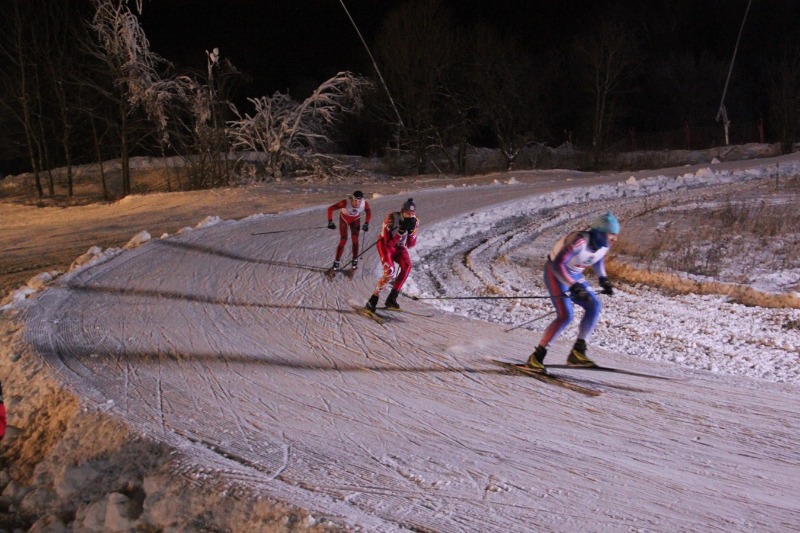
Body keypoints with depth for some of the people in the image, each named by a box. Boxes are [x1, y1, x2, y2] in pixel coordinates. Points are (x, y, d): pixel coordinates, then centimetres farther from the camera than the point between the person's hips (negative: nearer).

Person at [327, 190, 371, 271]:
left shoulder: (365, 203, -30)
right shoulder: (346, 203, -39)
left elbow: (369, 213, -7)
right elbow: (330, 209, -31)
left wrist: (366, 223, -16)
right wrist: (330, 222, -37)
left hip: (355, 220, 2)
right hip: (344, 219, -2)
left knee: (355, 239, -8)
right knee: (343, 240, -9)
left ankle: (355, 261, 13)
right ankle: (337, 261, 9)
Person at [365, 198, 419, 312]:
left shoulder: (415, 222, -13)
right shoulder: (391, 219, -28)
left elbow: (410, 245, -11)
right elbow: (389, 243, -29)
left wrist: (411, 231, -28)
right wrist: (401, 231, -38)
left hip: (399, 247, 5)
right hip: (385, 244, -5)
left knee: (407, 266, -24)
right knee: (390, 271, -26)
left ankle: (392, 298, -17)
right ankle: (373, 300, -13)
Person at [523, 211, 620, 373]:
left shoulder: (605, 244, -8)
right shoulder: (580, 241, -33)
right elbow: (557, 265, -33)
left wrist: (603, 280, 5)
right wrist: (574, 287, -37)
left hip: (574, 275, 8)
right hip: (555, 273, -8)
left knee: (594, 306, -7)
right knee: (565, 315, -20)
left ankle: (577, 353, -4)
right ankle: (537, 357, -11)